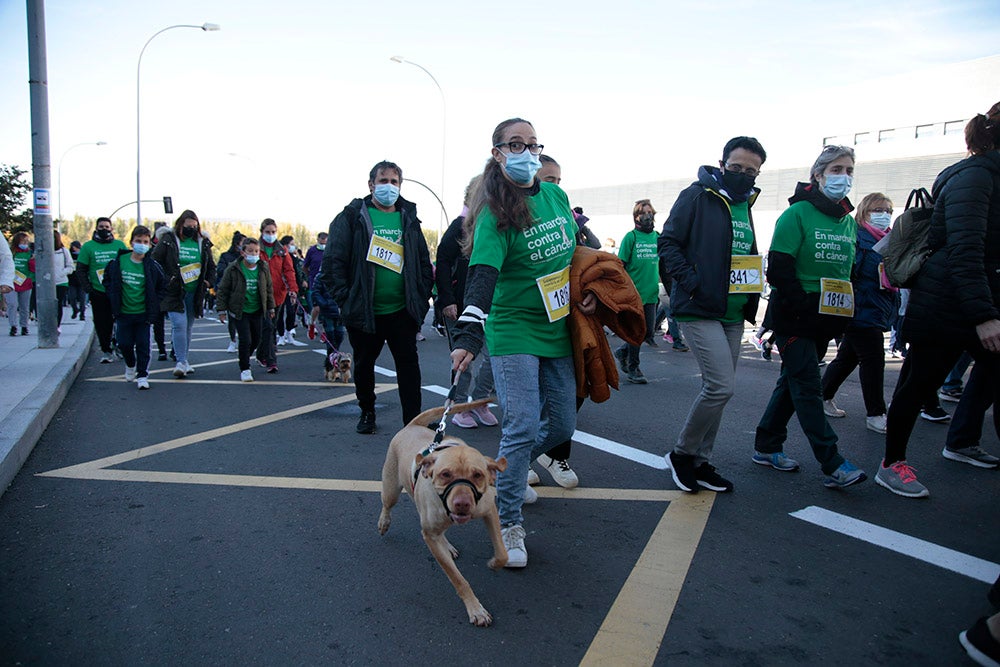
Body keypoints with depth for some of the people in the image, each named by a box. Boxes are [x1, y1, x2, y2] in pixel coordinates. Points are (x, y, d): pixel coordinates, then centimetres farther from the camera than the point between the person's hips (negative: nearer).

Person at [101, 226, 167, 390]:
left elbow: (163, 286, 6)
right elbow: (107, 280, 13)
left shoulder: (153, 266, -6)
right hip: (123, 313, 2)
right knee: (124, 344, 10)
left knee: (143, 345, -1)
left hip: (144, 314, -2)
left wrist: (153, 302, -1)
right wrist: (114, 299, 5)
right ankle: (130, 365, 38)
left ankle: (142, 375, 9)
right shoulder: (118, 262, -3)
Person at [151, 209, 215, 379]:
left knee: (188, 326, 11)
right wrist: (164, 280, -9)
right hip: (174, 292, -4)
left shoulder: (203, 243, 10)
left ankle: (184, 360, 23)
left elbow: (211, 266, 20)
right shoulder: (168, 240, -3)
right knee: (179, 325, -15)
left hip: (194, 293, 4)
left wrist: (209, 281, 6)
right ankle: (181, 362, -11)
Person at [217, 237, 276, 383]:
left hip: (257, 311, 4)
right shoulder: (233, 269, -10)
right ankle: (245, 369, 5)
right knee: (245, 340, -10)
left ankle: (244, 358, 39)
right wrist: (222, 310, -5)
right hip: (239, 311, -4)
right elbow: (222, 290, -4)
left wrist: (271, 307, 13)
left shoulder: (263, 269, -1)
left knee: (256, 340, 11)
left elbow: (269, 289, 12)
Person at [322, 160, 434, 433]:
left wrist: (422, 297, 3)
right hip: (364, 312, -1)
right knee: (363, 365, 14)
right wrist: (345, 300, -11)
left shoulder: (408, 218, 9)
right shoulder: (352, 217, -2)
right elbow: (333, 262, -6)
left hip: (402, 311, 2)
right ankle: (367, 413, 34)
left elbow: (424, 262, 12)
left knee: (408, 364, 2)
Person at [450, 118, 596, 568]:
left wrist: (589, 290, 5)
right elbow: (482, 276, -29)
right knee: (523, 427, -11)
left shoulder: (556, 196, 5)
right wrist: (468, 337, -42)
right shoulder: (494, 215, -15)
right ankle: (509, 525, 5)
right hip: (513, 332, -6)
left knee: (562, 425, 11)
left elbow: (579, 250, 20)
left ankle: (507, 468, 39)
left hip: (557, 329, 7)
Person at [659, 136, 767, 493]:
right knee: (722, 387, -14)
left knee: (716, 389, 11)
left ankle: (699, 462, 23)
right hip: (700, 311, -8)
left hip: (732, 316, 8)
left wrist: (752, 297, 13)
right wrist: (691, 283, -18)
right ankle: (682, 453, 6)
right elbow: (668, 242, -10)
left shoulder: (744, 205, 16)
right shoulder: (697, 196, -7)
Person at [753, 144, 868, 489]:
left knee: (794, 383, 12)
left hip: (825, 321, 7)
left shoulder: (849, 221, 11)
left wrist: (843, 316, 7)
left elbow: (850, 272, 18)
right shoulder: (798, 213, -10)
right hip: (793, 318, -7)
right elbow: (779, 270, -15)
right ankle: (833, 465, -6)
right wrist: (805, 310, -19)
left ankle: (767, 447, 24)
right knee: (808, 387, -7)